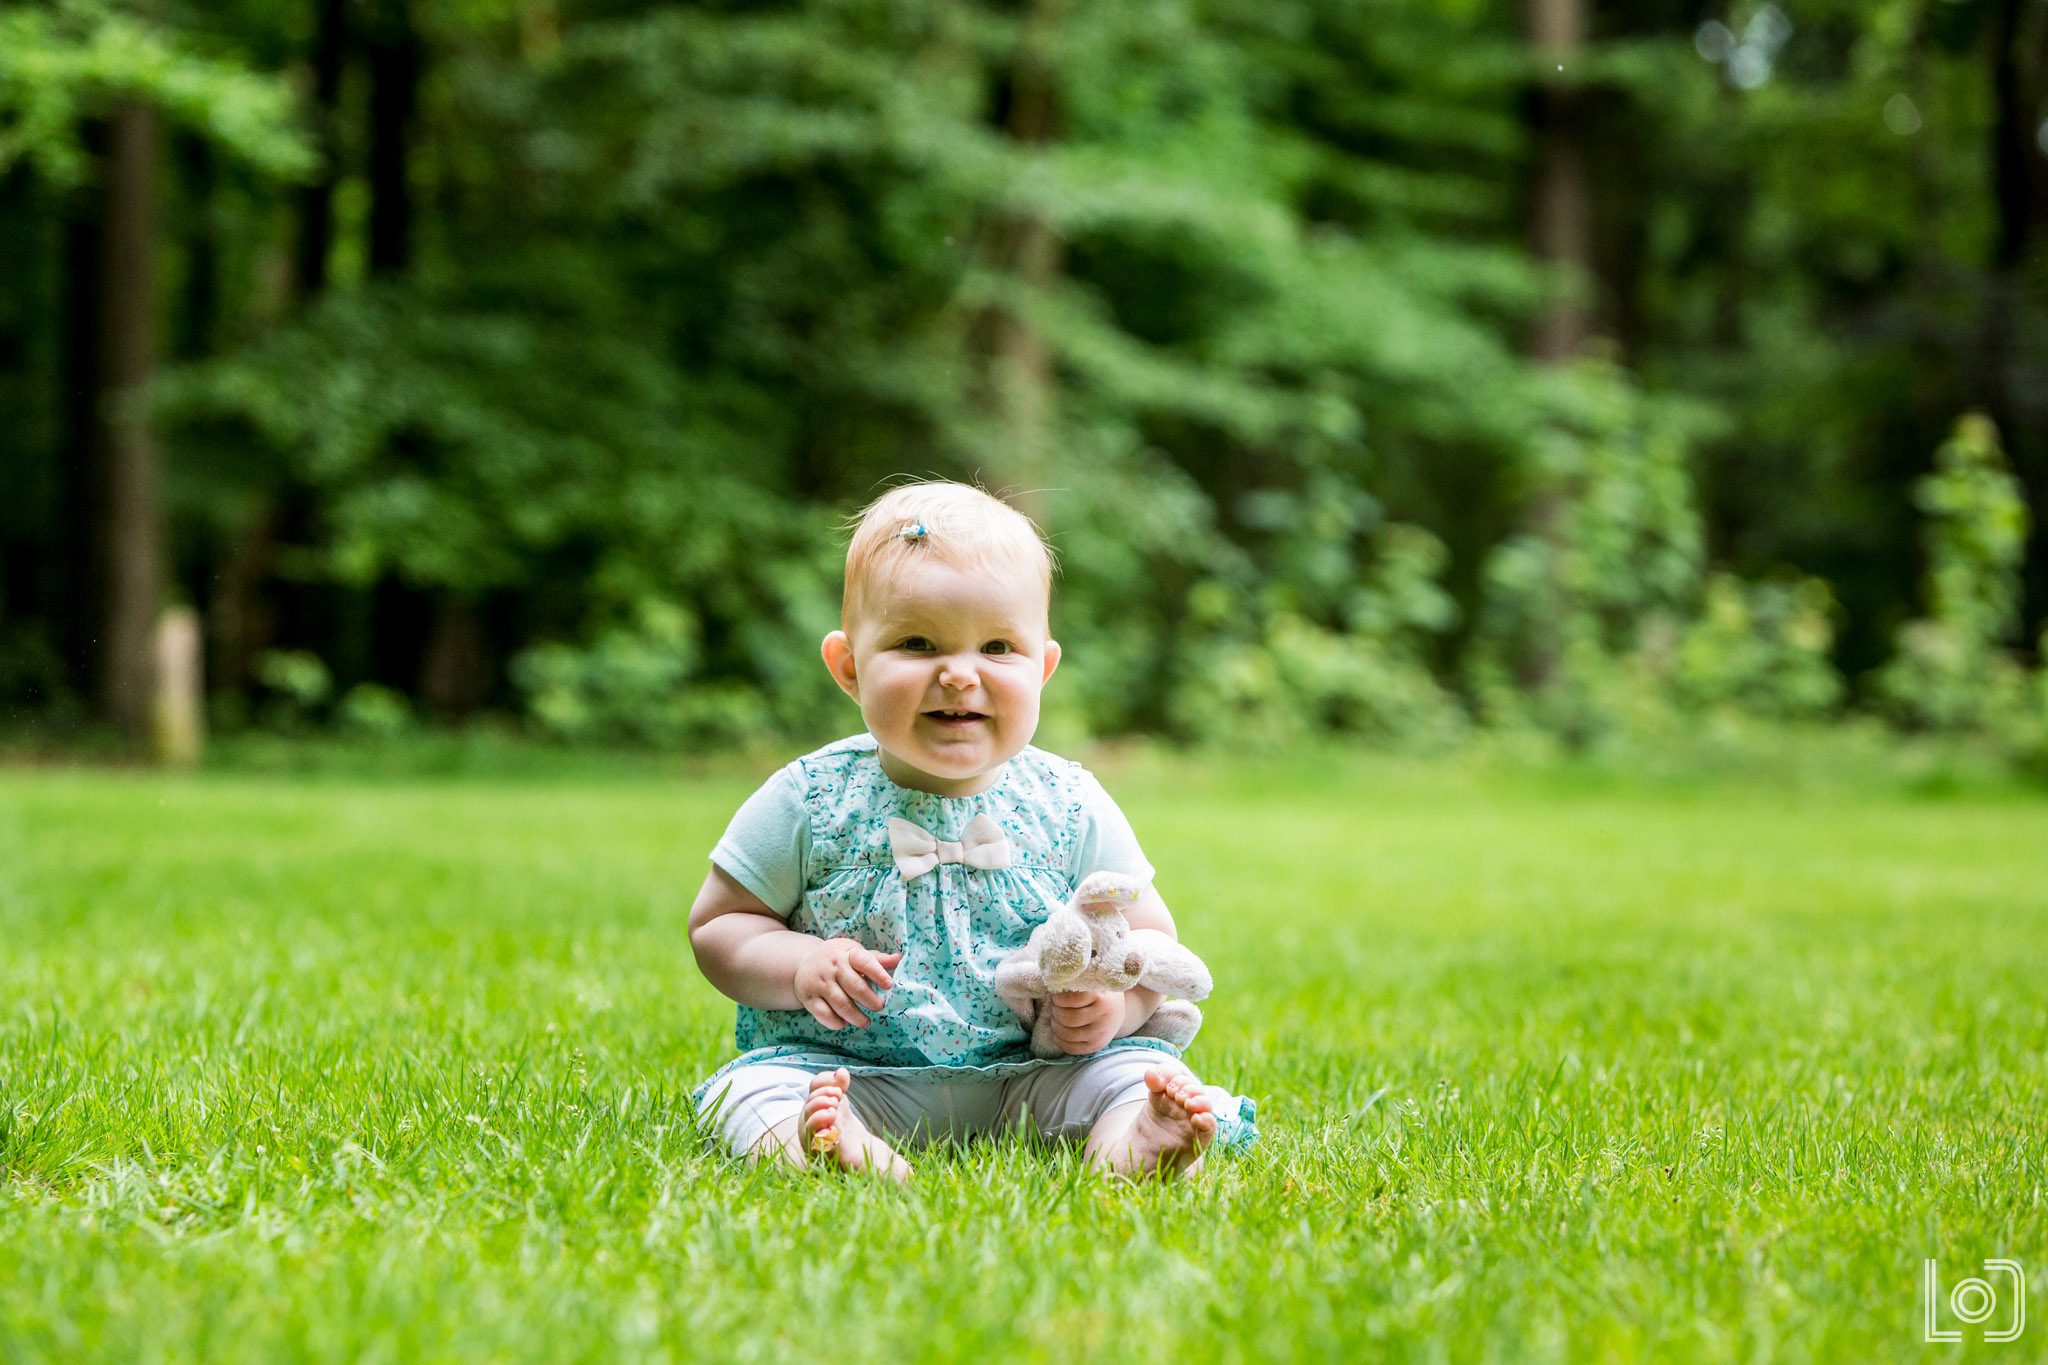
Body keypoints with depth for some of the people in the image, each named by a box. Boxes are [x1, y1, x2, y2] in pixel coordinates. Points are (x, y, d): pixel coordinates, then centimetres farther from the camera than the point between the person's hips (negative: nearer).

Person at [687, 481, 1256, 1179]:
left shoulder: (1071, 806, 0)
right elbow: (716, 926, 4)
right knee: (751, 1085, -26)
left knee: (1135, 1068, -20)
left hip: (1025, 1076, 1)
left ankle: (1130, 1144, -49)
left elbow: (1148, 937, 8)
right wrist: (800, 966, -16)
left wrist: (1117, 1002, -15)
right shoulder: (810, 800, -3)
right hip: (843, 1065, -1)